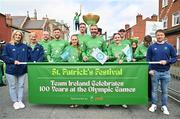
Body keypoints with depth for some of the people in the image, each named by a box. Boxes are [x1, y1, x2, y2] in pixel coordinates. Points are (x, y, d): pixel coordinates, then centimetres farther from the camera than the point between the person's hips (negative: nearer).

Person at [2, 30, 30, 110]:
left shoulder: (25, 46, 9)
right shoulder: (8, 46, 0)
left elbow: (28, 57, 13)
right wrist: (13, 61, -16)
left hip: (22, 70, 3)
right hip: (11, 70, -2)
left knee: (21, 86, 10)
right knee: (12, 86, 8)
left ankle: (20, 101, 22)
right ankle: (15, 102, 21)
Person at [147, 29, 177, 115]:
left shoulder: (169, 46, 3)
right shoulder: (151, 47, 2)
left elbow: (174, 58, 4)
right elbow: (148, 59, 2)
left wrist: (167, 61, -14)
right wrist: (150, 69, -8)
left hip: (166, 72, 1)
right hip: (155, 72, 0)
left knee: (165, 91, 10)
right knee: (154, 90, 9)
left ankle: (164, 106, 24)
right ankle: (154, 104, 23)